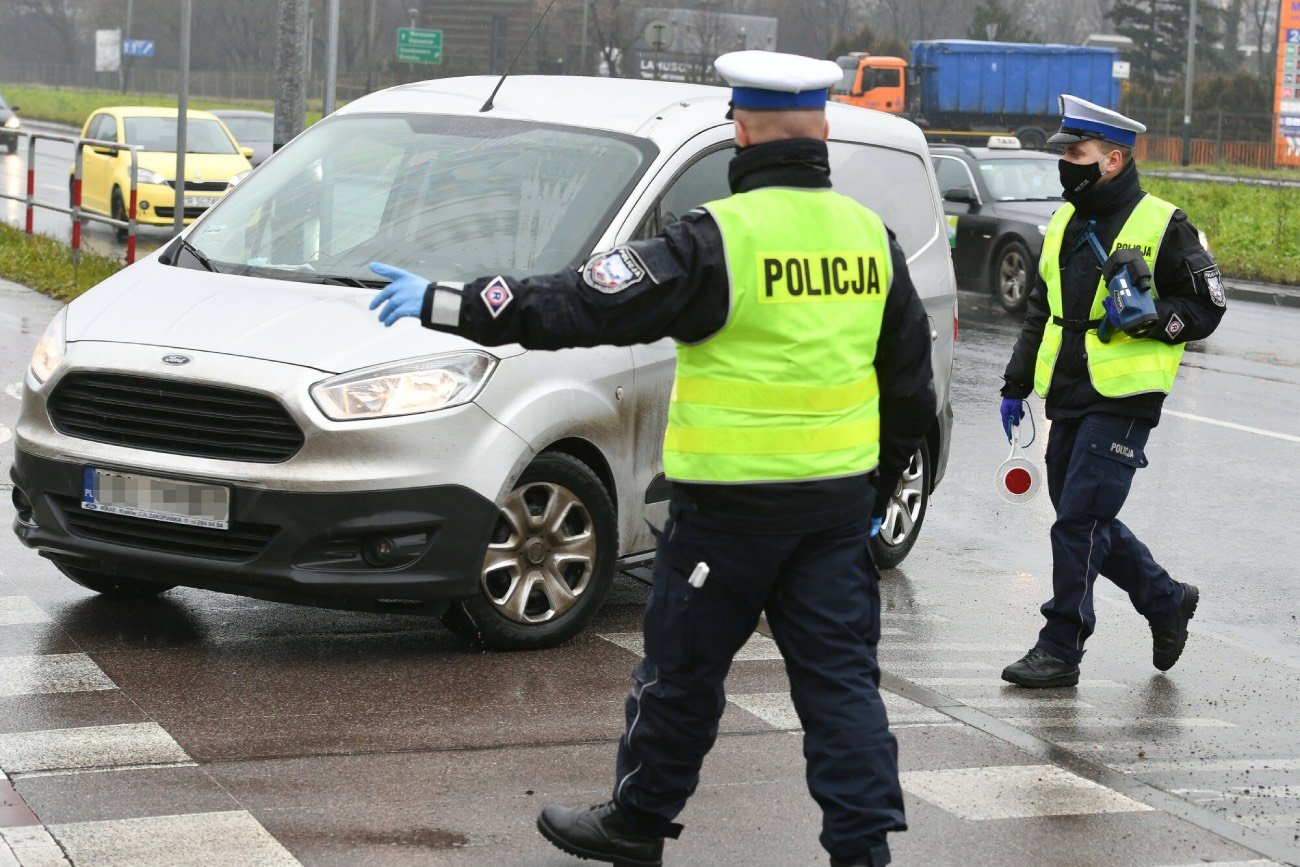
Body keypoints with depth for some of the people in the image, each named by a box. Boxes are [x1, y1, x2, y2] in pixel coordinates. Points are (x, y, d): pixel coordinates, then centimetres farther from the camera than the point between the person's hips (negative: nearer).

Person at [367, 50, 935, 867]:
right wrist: (880, 488, 26)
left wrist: (444, 305, -10)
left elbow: (583, 306, -17)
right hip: (842, 498, 5)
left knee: (682, 666, 10)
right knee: (840, 673, 8)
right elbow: (911, 385, 14)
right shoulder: (871, 237, 5)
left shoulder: (721, 240, -15)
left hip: (734, 501, -5)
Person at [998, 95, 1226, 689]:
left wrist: (1142, 319, -19)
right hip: (1069, 399, 8)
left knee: (1080, 523, -9)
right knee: (1086, 523, 12)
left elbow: (1206, 308, -5)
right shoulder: (1066, 223, 14)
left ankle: (1060, 650, -1)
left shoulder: (1163, 227, -7)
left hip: (1123, 402, -7)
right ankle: (1167, 602, 31)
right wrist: (1016, 386, 18)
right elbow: (1041, 311, 22)